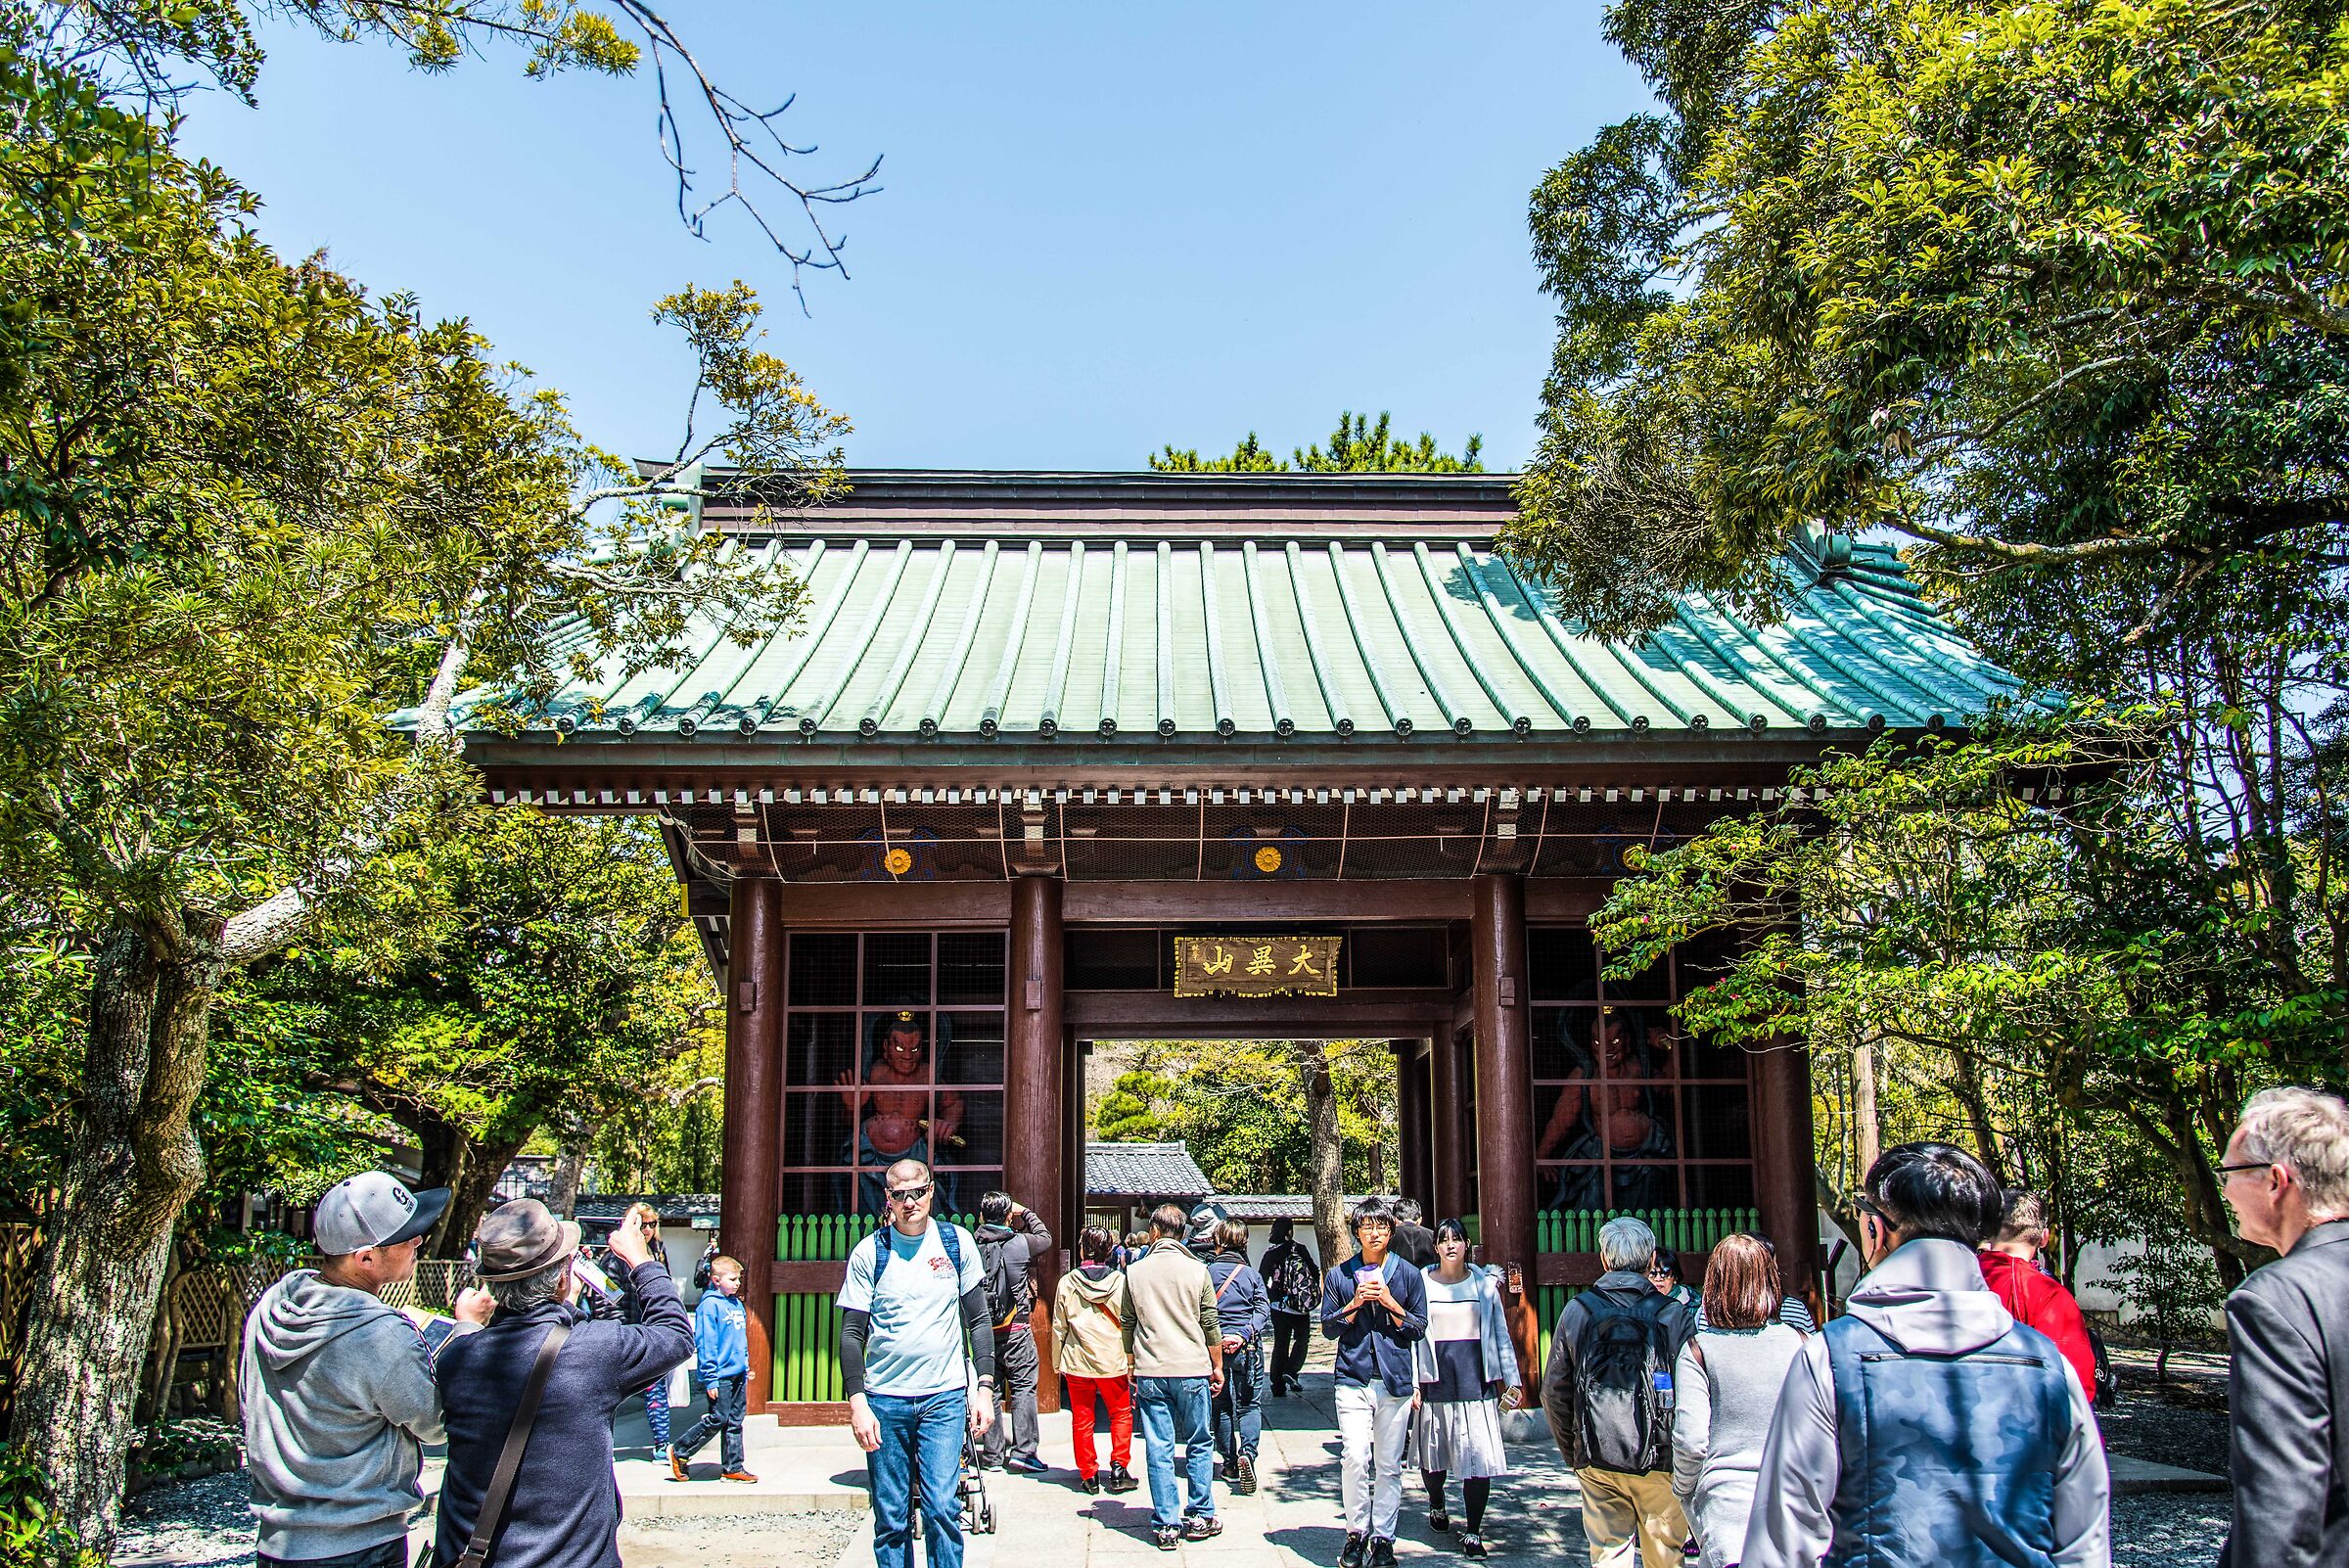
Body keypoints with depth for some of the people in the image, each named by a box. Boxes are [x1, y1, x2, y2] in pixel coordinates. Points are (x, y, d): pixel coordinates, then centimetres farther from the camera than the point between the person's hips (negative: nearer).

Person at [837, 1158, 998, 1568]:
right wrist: (857, 1402, -9)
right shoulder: (868, 1253, 0)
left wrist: (984, 1385, 1)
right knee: (890, 1519, 5)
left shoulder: (958, 1242, 3)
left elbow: (978, 1319, 8)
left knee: (942, 1509, -7)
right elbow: (852, 1334, 0)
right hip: (885, 1399, 0)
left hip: (945, 1396, 0)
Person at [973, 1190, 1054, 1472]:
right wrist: (1027, 1213, 21)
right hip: (1015, 1326, -4)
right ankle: (1023, 1451, -2)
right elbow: (1046, 1238, 11)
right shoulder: (1020, 1243, -9)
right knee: (1024, 1385, 2)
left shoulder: (973, 1246, -2)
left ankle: (992, 1455, 14)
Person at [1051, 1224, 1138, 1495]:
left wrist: (1057, 1361, 11)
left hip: (1077, 1361, 0)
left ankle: (1088, 1474, 13)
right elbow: (1128, 1324, -2)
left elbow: (1059, 1326, 1)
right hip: (1113, 1361, 0)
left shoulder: (1067, 1282, -4)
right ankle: (1119, 1468, 4)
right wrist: (1131, 1361, 6)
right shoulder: (1120, 1281, -4)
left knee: (1081, 1420, 10)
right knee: (1121, 1414, 14)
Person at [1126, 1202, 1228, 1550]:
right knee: (1199, 1445, 13)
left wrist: (1132, 1369, 19)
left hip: (1149, 1374, 1)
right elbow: (1210, 1324, 2)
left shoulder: (1134, 1271, 3)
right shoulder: (1196, 1270, -1)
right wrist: (1217, 1367, 13)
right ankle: (1199, 1517, 16)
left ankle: (1166, 1525, 6)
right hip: (1192, 1370, -1)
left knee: (1159, 1450, 4)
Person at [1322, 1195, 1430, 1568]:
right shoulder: (1340, 1275, 7)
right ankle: (1356, 1533, 4)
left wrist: (1390, 1303, -8)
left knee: (1389, 1465, 3)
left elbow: (1419, 1327, 7)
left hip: (1395, 1381, 1)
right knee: (1356, 1458, -12)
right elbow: (1328, 1328, 7)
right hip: (1353, 1380, -1)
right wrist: (1355, 1304, -8)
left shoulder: (1408, 1274, 7)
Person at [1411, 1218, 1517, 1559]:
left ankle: (1472, 1531, 2)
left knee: (1479, 1456, -7)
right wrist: (1412, 1382, -3)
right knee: (1434, 1453, 10)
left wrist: (1510, 1377, 5)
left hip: (1476, 1377, 0)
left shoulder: (1485, 1283, 6)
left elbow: (1501, 1332, 10)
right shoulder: (1421, 1284, 3)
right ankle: (1436, 1505, 39)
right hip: (1436, 1377, 0)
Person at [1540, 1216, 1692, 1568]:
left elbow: (1553, 1391, 4)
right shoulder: (1673, 1314, -7)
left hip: (1596, 1463, 2)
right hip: (1659, 1461, -1)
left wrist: (1572, 1452, 15)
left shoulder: (1577, 1311, 0)